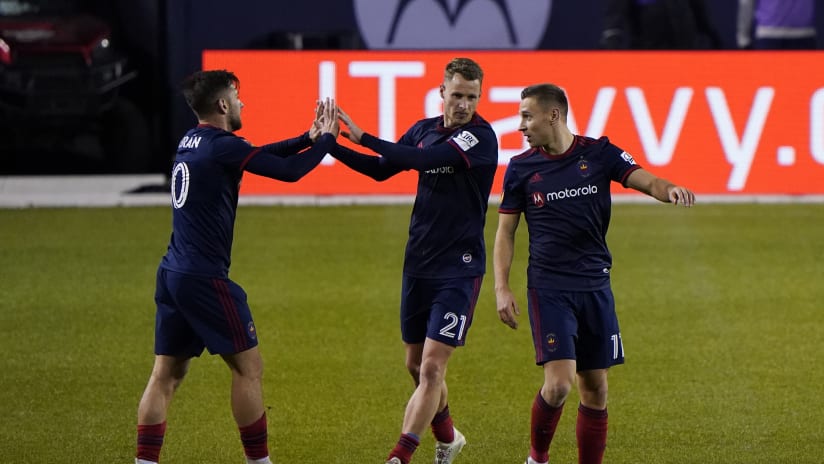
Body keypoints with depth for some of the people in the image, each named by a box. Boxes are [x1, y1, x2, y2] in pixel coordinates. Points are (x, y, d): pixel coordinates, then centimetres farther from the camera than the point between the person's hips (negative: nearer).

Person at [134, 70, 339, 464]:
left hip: (172, 273, 9)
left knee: (166, 373, 8)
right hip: (205, 279, -9)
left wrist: (308, 138, 21)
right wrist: (325, 139, 2)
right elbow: (289, 171, -13)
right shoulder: (221, 146, -14)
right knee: (248, 368, 1)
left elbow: (258, 155, 25)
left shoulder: (192, 142, 13)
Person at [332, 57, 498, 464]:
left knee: (431, 367, -12)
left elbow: (424, 160, -26)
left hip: (459, 268, -7)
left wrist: (364, 138, -25)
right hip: (418, 264, 7)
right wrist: (335, 147, 1)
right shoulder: (424, 129, 7)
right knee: (416, 364, 15)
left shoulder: (481, 136, -14)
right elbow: (382, 169, 15)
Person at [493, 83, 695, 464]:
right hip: (548, 289, -2)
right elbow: (505, 231, 8)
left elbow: (644, 180, -6)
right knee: (560, 383, -15)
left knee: (595, 389, 5)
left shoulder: (599, 154, 2)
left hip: (595, 286, 2)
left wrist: (669, 189, -30)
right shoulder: (521, 168, 2)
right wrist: (501, 289, -2)